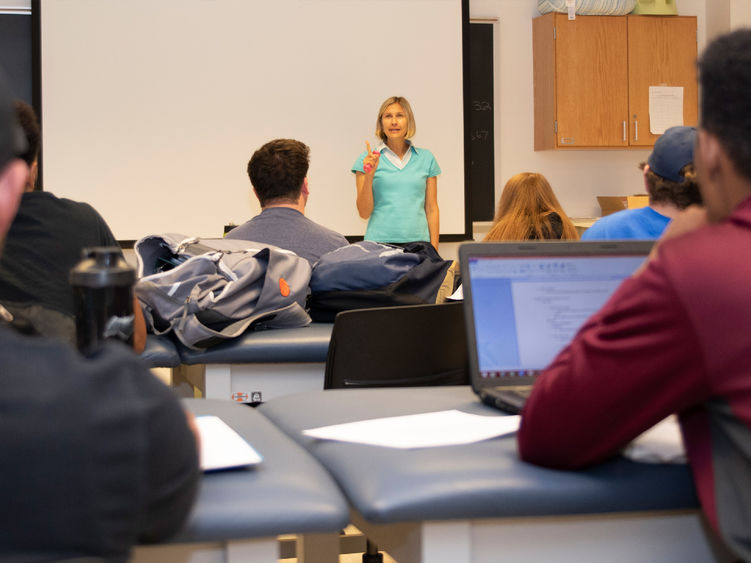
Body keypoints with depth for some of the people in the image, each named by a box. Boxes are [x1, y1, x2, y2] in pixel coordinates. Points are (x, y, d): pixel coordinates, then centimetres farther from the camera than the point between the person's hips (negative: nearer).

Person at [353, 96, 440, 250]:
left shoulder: (426, 158, 9)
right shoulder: (367, 159, 3)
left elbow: (431, 209, 10)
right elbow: (364, 213, 2)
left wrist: (434, 251, 3)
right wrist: (369, 176, -10)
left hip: (418, 242, 2)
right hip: (380, 241, -1)